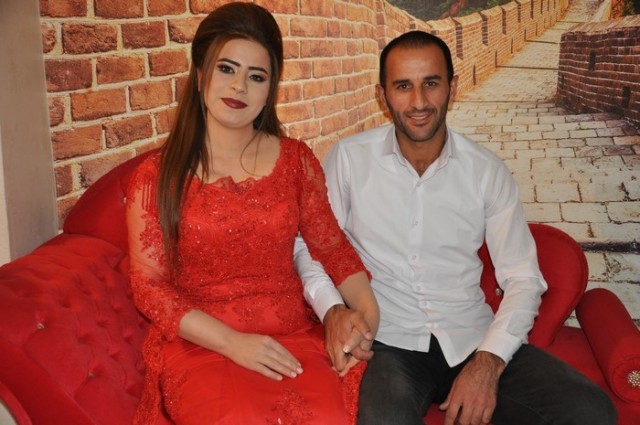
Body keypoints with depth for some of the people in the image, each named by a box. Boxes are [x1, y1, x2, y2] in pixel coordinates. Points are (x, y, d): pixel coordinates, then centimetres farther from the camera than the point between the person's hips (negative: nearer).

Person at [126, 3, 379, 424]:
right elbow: (149, 285, -4)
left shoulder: (296, 159, 6)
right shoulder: (158, 175, -2)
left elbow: (332, 246, 12)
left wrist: (367, 309, -6)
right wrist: (232, 342, -15)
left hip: (293, 338, 3)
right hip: (199, 344, -2)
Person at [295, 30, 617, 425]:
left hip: (473, 337, 3)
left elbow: (523, 278, 3)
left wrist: (489, 360, -13)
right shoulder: (349, 158, -1)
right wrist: (333, 309, -17)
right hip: (388, 341, -2)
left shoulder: (487, 171, 2)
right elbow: (310, 244, 3)